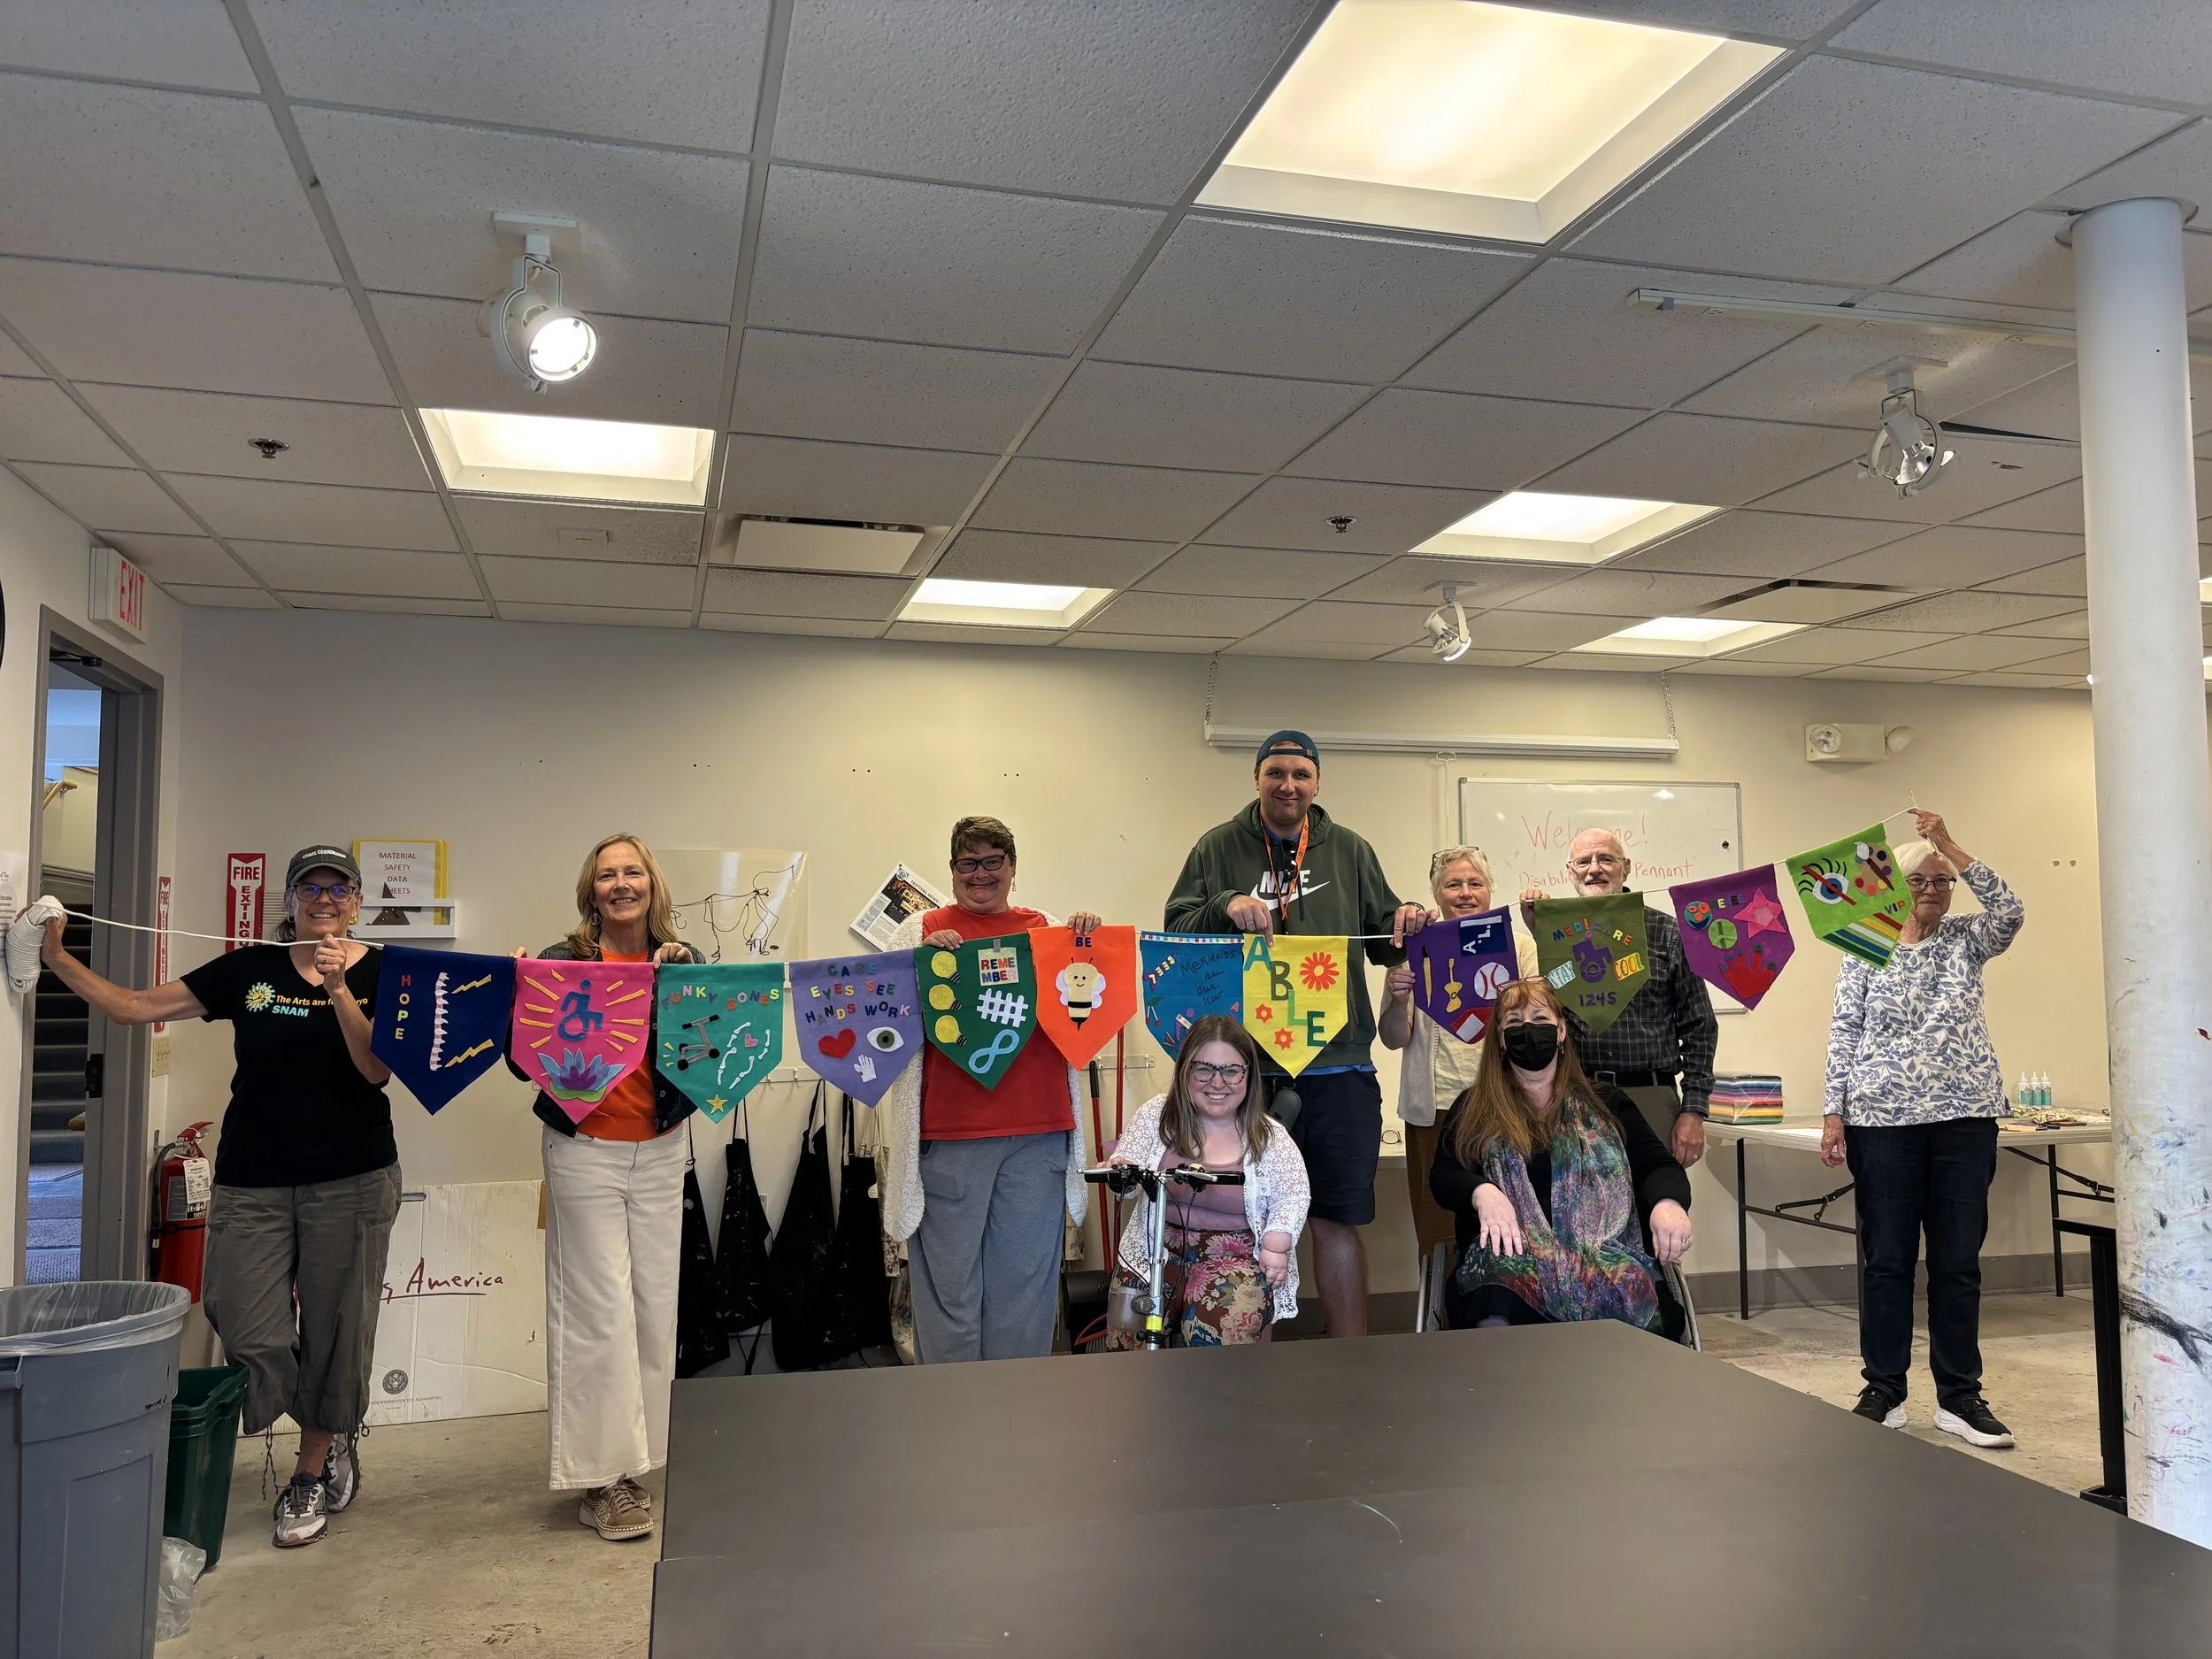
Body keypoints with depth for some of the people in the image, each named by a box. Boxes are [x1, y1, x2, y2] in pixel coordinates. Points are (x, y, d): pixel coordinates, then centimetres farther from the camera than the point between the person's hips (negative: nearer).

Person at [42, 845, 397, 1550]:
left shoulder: (381, 974, -1)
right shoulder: (248, 970, 3)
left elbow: (377, 1069, -14)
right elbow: (132, 1006, 5)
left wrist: (337, 989, -24)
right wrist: (57, 959, -4)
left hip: (350, 1181, -1)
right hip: (251, 1183, 2)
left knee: (333, 1330, 5)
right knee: (253, 1340, -3)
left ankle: (310, 1474, 29)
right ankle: (333, 1441, 27)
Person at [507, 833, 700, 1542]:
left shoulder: (682, 962, 2)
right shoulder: (561, 963, -4)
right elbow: (522, 1064, -3)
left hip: (661, 1153, 3)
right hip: (584, 1155, -3)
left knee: (655, 1305, 8)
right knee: (599, 1311, -1)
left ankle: (635, 1455, 23)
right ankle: (602, 1474, 10)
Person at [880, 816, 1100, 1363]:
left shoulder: (1046, 928, 13)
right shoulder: (921, 930, 8)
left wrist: (1089, 939, -5)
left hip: (1038, 1132, 2)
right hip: (948, 1131, -2)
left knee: (1028, 1275, 9)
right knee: (949, 1280, 3)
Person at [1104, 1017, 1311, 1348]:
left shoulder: (1270, 1137, -1)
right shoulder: (1156, 1115, 2)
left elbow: (1293, 1197, 1)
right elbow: (1125, 1164, 2)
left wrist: (1276, 1246, -14)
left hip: (1236, 1257, -1)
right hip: (1157, 1249, 2)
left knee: (1215, 1338, -27)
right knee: (1128, 1339, -18)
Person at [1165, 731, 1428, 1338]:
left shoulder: (1350, 851, 13)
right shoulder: (1218, 849, 7)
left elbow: (1383, 942, 18)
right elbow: (1177, 933, 1)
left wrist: (1408, 925, -4)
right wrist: (1225, 908, -17)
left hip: (1339, 1066, 2)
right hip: (1247, 1068, -1)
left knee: (1338, 1219, 7)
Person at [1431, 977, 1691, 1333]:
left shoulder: (1605, 1104, 22)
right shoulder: (1473, 1110, 20)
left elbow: (1659, 1166, 14)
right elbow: (1443, 1176, 8)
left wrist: (1667, 1204, -11)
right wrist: (1483, 1193, -16)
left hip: (1603, 1259, 2)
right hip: (1509, 1258, -1)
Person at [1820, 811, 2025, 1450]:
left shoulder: (1966, 940, 9)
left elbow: (2010, 910, -13)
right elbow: (1844, 1033, 2)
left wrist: (1949, 846, -18)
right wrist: (1834, 1114, -4)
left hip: (1965, 1115, 1)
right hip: (1883, 1119, -1)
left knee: (1959, 1260, 6)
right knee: (1886, 1259, 4)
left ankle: (1959, 1397, 16)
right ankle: (1884, 1392, 15)